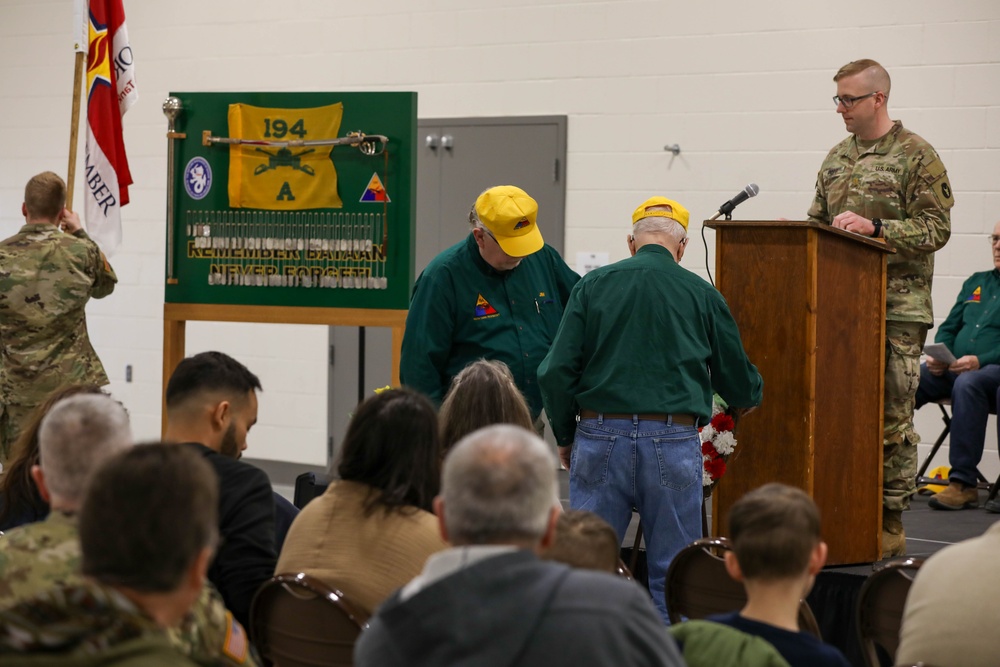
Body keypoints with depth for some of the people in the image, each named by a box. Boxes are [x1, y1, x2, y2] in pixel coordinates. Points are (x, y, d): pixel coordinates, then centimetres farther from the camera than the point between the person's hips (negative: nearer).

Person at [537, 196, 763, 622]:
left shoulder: (593, 286, 4)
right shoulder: (701, 294, 6)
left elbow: (556, 372, -1)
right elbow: (741, 383, 15)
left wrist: (565, 438, 13)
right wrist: (749, 396, 39)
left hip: (601, 438, 0)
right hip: (674, 443, 0)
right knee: (673, 573, 7)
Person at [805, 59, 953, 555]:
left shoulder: (917, 156, -4)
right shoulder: (837, 158, 16)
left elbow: (936, 229, -11)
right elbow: (819, 222, 24)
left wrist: (874, 228, -21)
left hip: (896, 308, -6)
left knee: (891, 416, -4)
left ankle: (890, 523, 2)